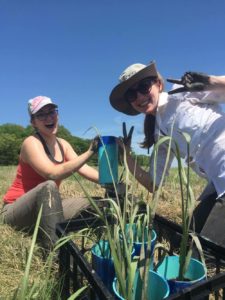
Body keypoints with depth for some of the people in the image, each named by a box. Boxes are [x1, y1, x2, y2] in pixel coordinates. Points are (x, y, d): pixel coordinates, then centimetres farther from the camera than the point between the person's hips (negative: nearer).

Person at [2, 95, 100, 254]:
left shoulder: (63, 144, 4)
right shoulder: (32, 143, -18)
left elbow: (85, 169, -5)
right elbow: (53, 174, -33)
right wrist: (90, 152, -37)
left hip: (44, 208, 7)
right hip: (16, 211, -6)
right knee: (48, 186, -37)